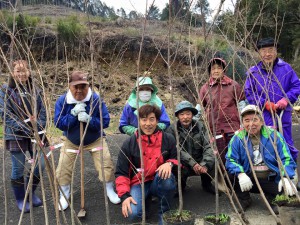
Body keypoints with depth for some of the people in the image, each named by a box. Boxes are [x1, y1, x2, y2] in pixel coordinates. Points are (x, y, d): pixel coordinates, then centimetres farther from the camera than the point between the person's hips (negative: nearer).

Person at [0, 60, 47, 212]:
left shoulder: (36, 91, 6)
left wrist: (39, 127, -11)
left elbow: (43, 112, 6)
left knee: (40, 165, 5)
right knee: (18, 168, 4)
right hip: (16, 136, -3)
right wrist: (25, 128, -18)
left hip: (35, 134, 4)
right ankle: (20, 199, 24)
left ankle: (30, 192, 29)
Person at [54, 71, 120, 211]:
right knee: (62, 170, 0)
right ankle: (64, 196, 26)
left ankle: (110, 191, 25)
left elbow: (105, 121, -22)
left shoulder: (96, 99, -21)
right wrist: (73, 114, -35)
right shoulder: (62, 101, -18)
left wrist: (89, 119, -39)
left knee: (106, 165, -2)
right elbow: (58, 123, -20)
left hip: (95, 140, -1)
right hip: (71, 141, 1)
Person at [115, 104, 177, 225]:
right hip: (139, 184, -1)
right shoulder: (129, 143, -6)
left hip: (159, 183, 1)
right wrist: (124, 195, -18)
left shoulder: (168, 139, -4)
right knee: (133, 213, -29)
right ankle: (146, 199, 9)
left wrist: (170, 163, -20)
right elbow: (121, 173, -4)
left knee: (166, 175, -35)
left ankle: (164, 212, -9)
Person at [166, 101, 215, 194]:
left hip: (199, 162, 2)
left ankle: (207, 184, 8)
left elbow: (208, 146, -15)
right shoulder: (172, 129, -12)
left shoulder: (200, 126, -6)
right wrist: (192, 163, -31)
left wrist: (205, 164, -30)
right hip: (183, 164, -2)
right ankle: (180, 184, 5)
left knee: (214, 160, -25)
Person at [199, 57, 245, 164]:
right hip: (214, 130, 1)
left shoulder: (233, 85, 4)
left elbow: (241, 106, 5)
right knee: (221, 159, 5)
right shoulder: (205, 88, 8)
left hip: (233, 128, -1)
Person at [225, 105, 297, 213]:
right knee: (230, 176, -24)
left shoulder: (273, 135, -6)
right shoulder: (238, 138, -5)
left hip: (272, 181, -1)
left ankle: (272, 198, 10)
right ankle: (244, 200, 4)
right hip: (249, 180, 1)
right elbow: (231, 159, -10)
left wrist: (286, 178, -25)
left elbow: (286, 159, -7)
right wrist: (240, 174, -30)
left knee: (289, 191, -26)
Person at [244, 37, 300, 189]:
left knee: (287, 145, 9)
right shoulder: (253, 72, -1)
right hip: (264, 117, 0)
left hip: (284, 115, 0)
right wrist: (265, 103, -12)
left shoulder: (285, 68, -1)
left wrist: (286, 99, -14)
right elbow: (248, 93, -2)